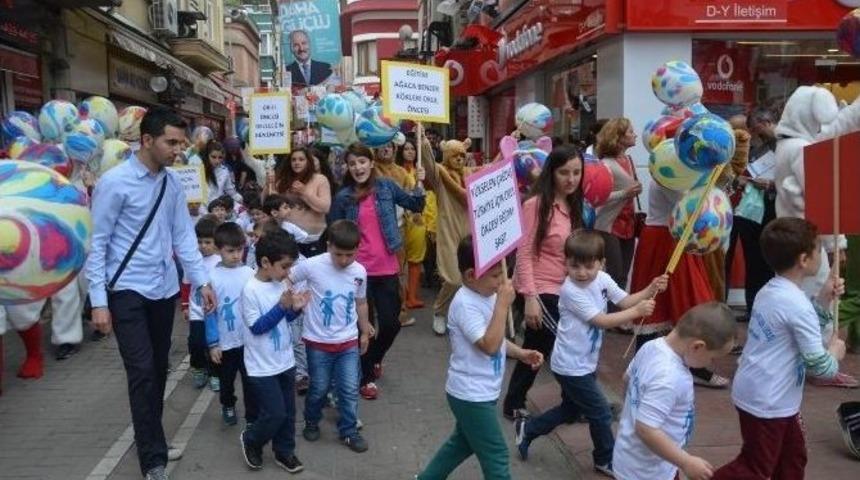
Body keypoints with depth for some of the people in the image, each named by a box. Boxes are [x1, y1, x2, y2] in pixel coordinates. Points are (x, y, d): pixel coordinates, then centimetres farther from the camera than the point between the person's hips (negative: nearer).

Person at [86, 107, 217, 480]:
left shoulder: (172, 182, 2)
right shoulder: (115, 182, -15)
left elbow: (183, 234, 8)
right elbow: (96, 244, -11)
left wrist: (201, 281, 2)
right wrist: (98, 302, -14)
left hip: (164, 289, 6)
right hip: (127, 292, -6)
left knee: (159, 369, 15)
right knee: (142, 372, -6)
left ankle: (150, 438, 34)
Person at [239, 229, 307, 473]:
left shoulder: (281, 284, 0)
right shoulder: (251, 289, -20)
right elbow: (256, 327, -20)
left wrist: (295, 308, -8)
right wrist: (282, 306, -25)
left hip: (285, 361, 7)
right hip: (263, 366, -7)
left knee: (288, 411, 14)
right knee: (275, 413, -3)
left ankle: (284, 451, 30)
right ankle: (251, 440, 24)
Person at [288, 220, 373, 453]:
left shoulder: (360, 272, -5)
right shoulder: (312, 265, -17)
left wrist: (364, 332, 19)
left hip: (348, 342, 2)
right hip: (318, 342, -2)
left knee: (350, 390, 5)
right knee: (319, 388, 11)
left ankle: (349, 431, 23)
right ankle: (311, 422, 37)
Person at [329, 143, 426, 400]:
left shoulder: (386, 186, 1)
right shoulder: (343, 197, -2)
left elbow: (415, 205, 4)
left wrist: (419, 184, -12)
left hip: (387, 268, 2)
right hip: (358, 270, -2)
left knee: (391, 323, 8)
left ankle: (373, 359, 38)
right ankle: (367, 377, 23)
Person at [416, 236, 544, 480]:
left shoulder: (487, 295, 3)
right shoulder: (465, 304, -25)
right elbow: (489, 346, -32)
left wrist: (521, 353, 2)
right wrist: (503, 305, -31)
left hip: (479, 392, 9)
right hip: (471, 395, -9)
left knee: (463, 442, 26)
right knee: (496, 456, 1)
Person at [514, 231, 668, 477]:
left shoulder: (602, 279, -3)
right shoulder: (571, 291, -26)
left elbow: (625, 301, -1)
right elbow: (602, 321, -27)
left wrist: (651, 290, -17)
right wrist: (638, 311, -27)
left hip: (585, 362, 8)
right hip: (571, 366, -8)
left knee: (571, 409, 23)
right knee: (601, 413, 2)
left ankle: (527, 428, 37)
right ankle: (607, 460, 24)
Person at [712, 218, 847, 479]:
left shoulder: (770, 290, 5)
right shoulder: (797, 305, -24)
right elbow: (818, 366, -22)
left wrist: (824, 299, 6)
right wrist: (835, 353, -1)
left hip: (770, 396, 10)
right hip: (766, 401, -10)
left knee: (792, 458, 24)